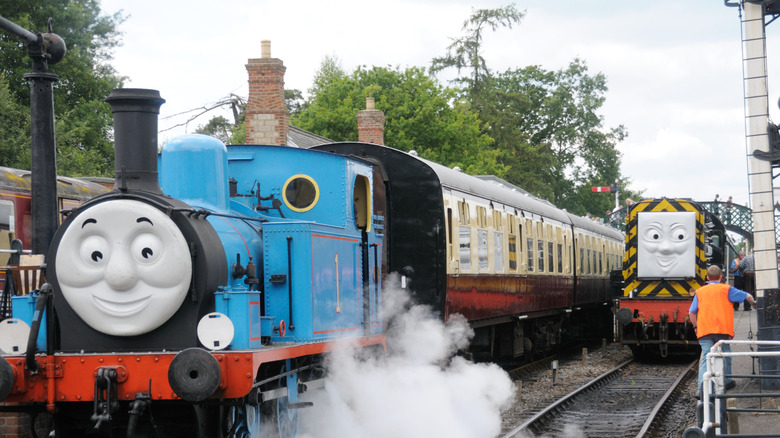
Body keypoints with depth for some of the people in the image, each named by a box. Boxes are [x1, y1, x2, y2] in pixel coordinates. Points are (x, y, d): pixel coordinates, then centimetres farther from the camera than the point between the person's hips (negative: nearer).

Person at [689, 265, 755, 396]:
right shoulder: (726, 289, 8)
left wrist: (696, 327, 19)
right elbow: (747, 296, 8)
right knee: (725, 355, 17)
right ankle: (726, 382, 27)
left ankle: (702, 386, -19)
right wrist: (753, 302, 30)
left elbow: (691, 312, 9)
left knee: (705, 358, -3)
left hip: (704, 331, 2)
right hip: (722, 329, -2)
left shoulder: (700, 292, 15)